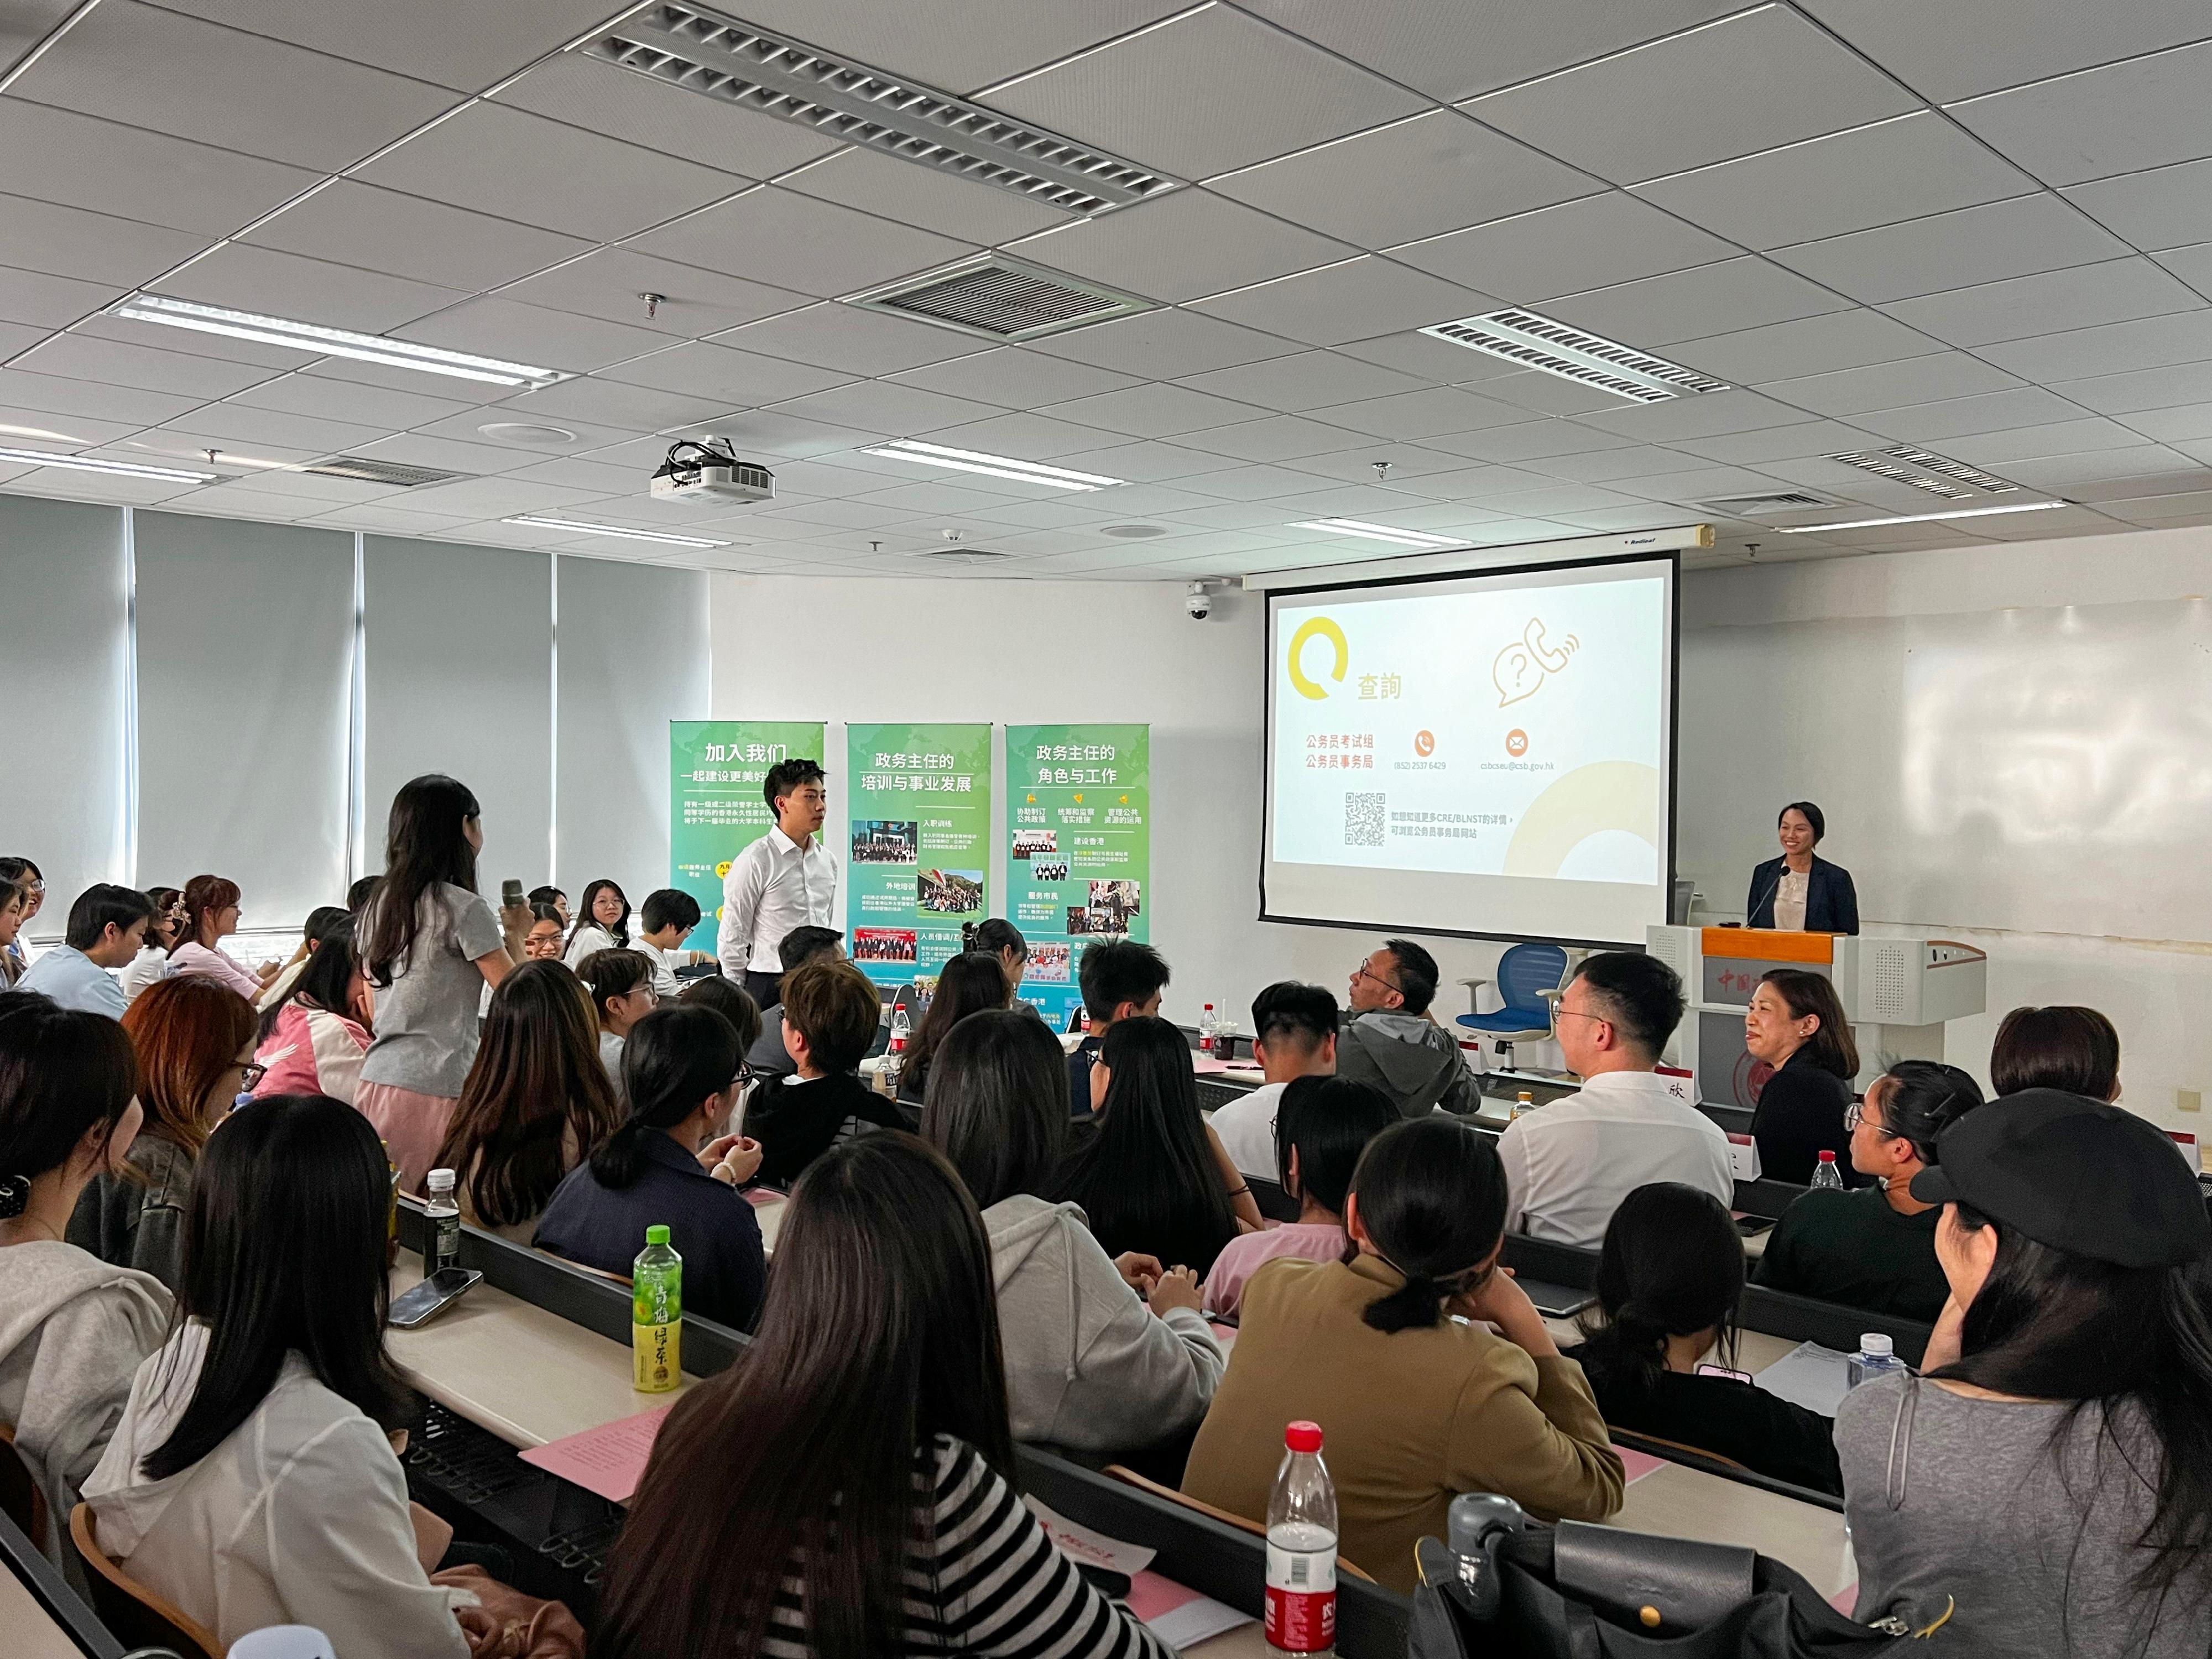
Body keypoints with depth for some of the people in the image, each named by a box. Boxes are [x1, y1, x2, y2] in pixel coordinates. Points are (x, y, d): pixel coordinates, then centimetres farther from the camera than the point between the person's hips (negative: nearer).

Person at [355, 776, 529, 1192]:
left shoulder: (378, 904, 13)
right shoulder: (464, 909, -9)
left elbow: (374, 1008, 19)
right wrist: (515, 934, 9)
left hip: (377, 1078, 8)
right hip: (436, 1087, -7)